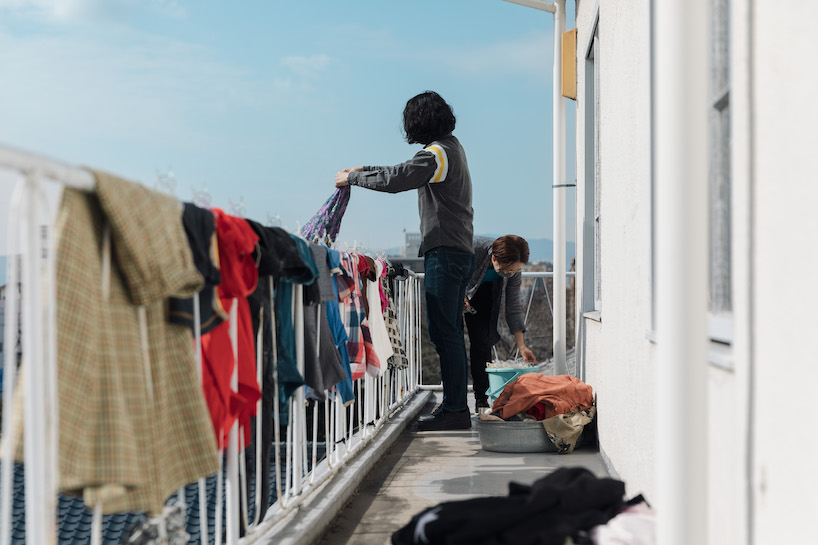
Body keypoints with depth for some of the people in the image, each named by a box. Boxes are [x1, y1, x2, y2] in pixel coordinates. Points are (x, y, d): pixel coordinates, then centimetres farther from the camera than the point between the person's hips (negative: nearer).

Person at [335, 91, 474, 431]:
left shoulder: (437, 153, -12)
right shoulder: (451, 147, 19)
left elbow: (396, 179, -22)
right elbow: (407, 173, 30)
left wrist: (352, 178, -8)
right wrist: (365, 170, 25)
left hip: (445, 252, -10)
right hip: (459, 250, 10)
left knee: (444, 332, -10)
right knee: (451, 331, 12)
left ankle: (453, 409, -9)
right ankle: (457, 407, 15)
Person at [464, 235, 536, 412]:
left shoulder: (514, 271, -23)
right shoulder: (472, 248, -38)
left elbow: (513, 307, -14)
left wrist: (521, 346, -16)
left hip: (482, 294, 3)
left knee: (482, 341, -8)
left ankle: (482, 400, -4)